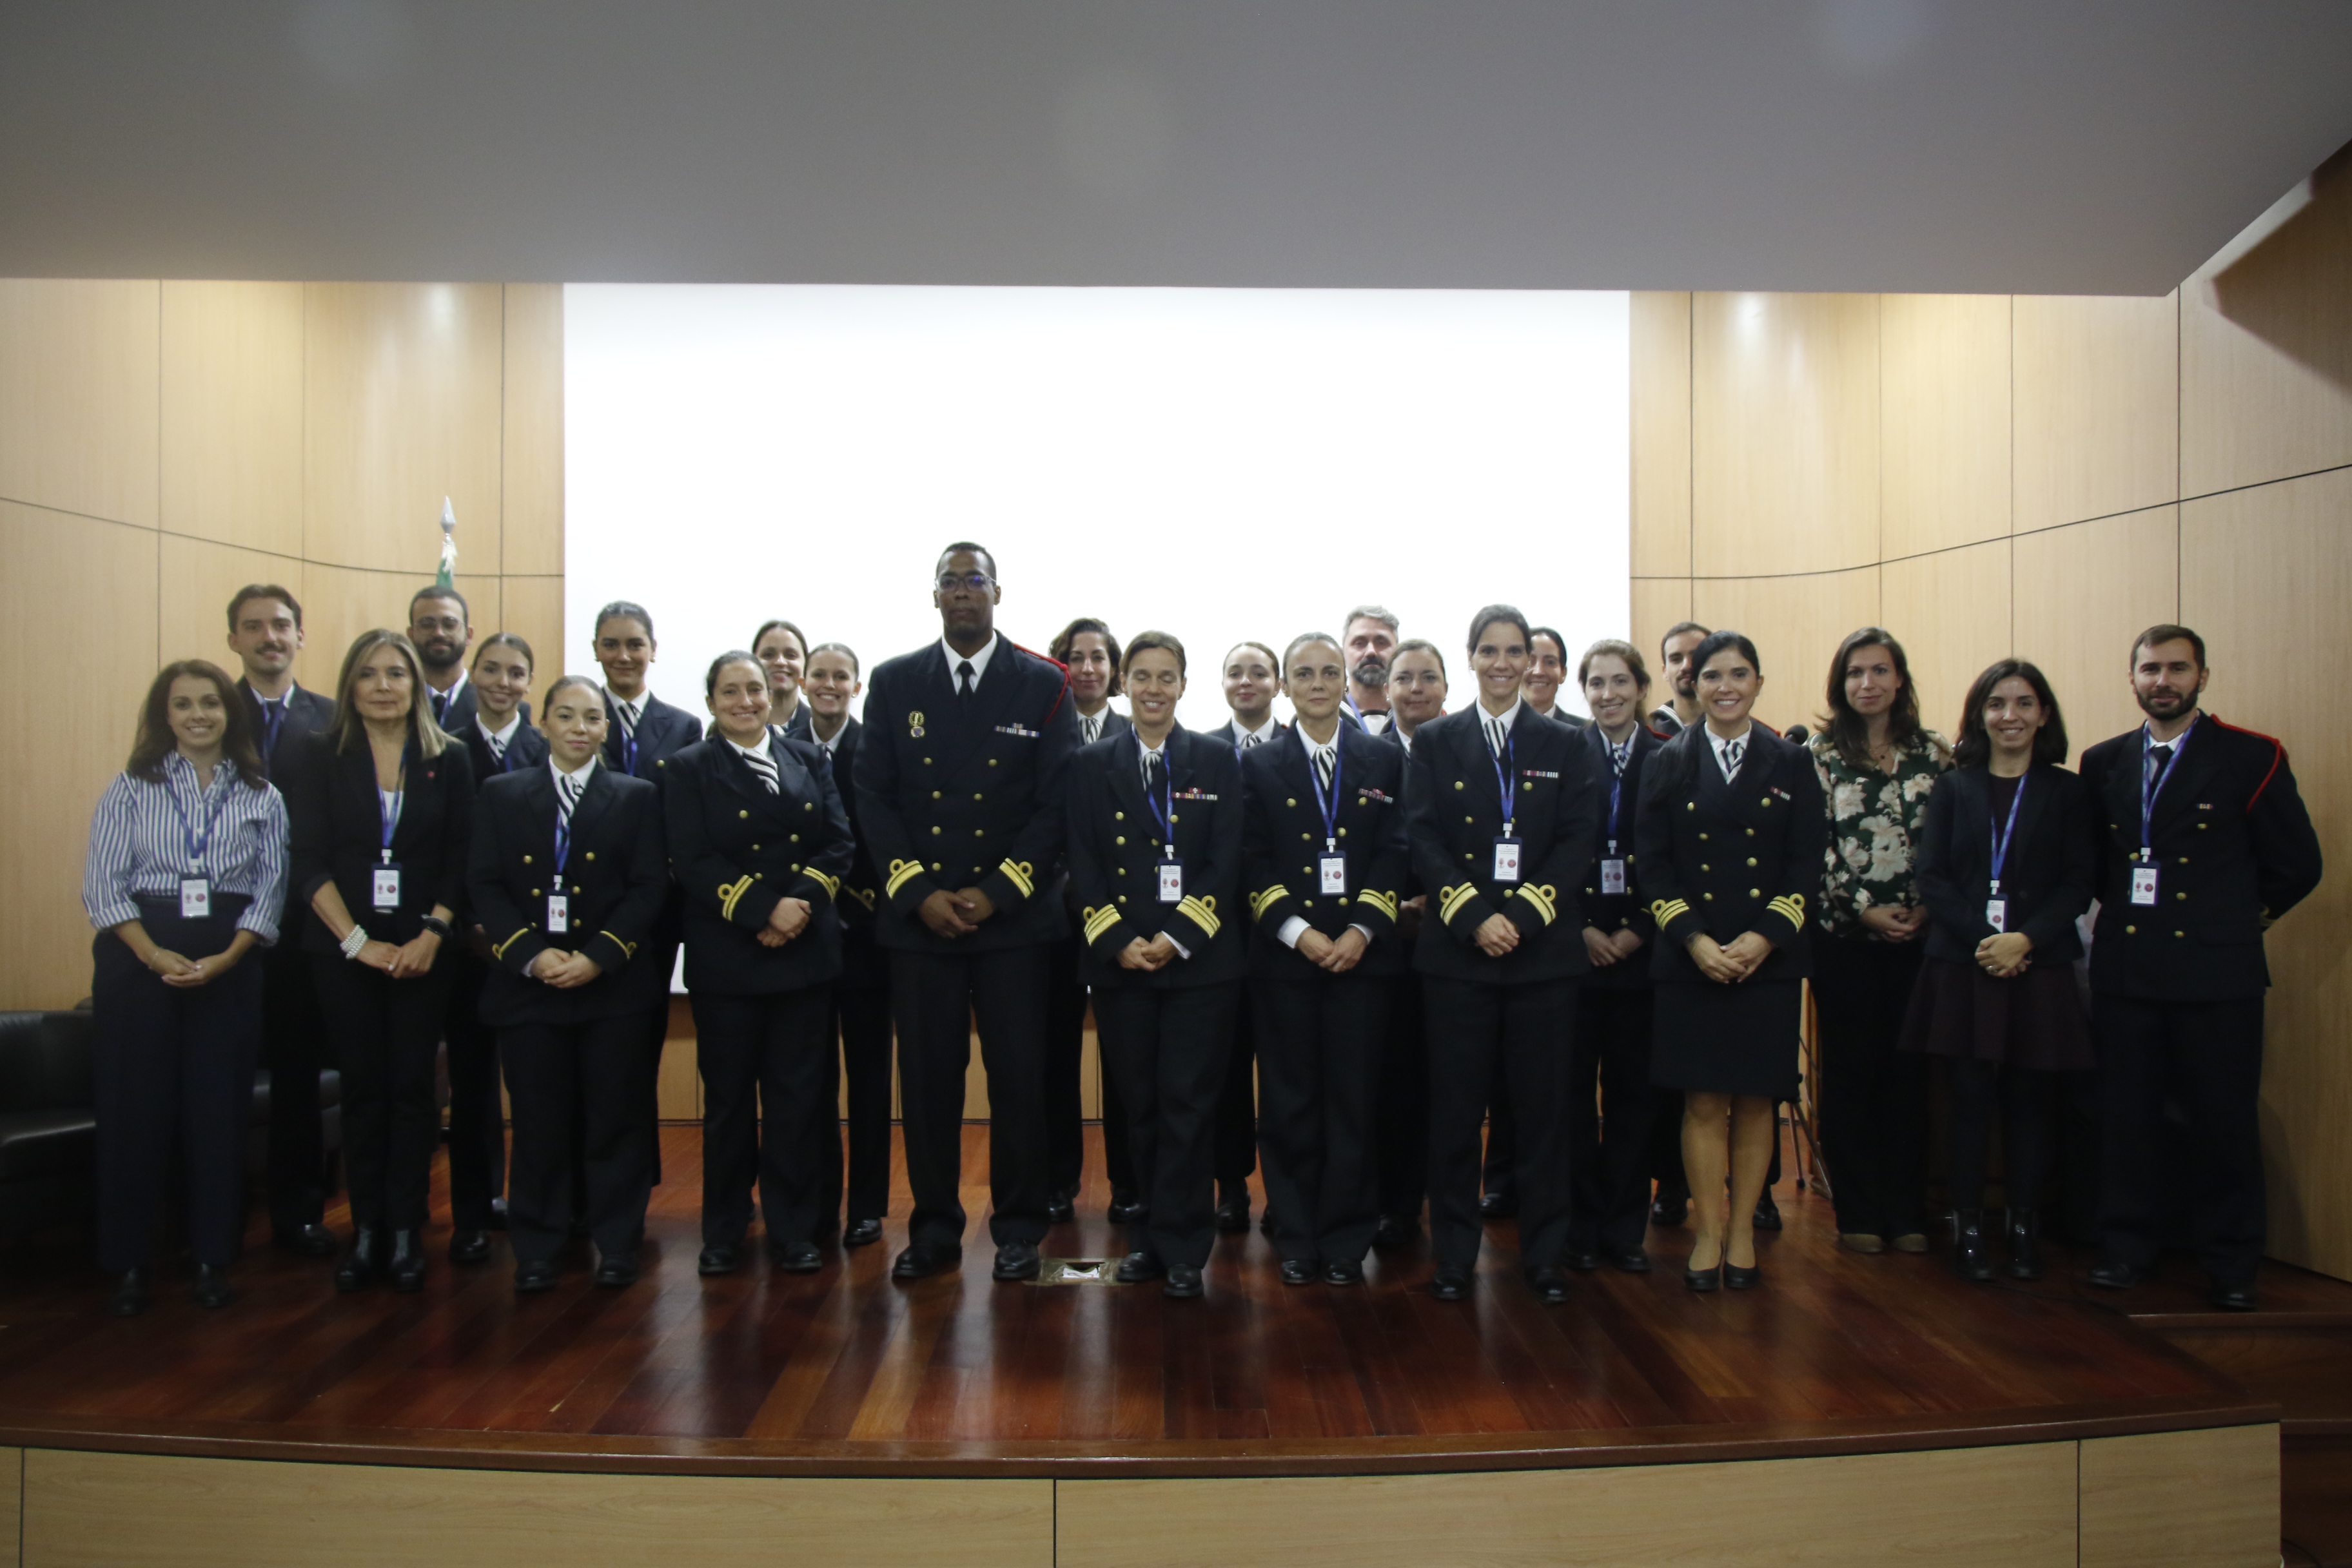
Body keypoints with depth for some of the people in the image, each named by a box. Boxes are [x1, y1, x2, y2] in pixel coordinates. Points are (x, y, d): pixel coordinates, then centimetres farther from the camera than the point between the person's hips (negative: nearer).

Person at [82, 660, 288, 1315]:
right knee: (134, 1107, 2)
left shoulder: (261, 796, 6)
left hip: (230, 964, 1)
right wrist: (155, 956, -14)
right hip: (138, 959, 0)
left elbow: (272, 887, 1)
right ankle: (129, 1262, 14)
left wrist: (225, 958, -12)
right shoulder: (131, 788, 4)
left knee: (220, 1108, 3)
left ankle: (213, 1257, 15)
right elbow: (102, 884, -2)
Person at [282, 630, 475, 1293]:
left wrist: (432, 934, -10)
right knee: (363, 1085, 5)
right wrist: (356, 941, -10)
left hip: (422, 948, 0)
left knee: (412, 1087, 1)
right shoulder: (320, 758, 3)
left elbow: (460, 860, 2)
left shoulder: (450, 760, 4)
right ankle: (366, 1231, 14)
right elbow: (309, 860, -2)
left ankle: (406, 1232, 9)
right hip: (343, 947, 0)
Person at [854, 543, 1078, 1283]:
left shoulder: (1043, 684, 2)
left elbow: (1056, 803, -2)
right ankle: (934, 1226, 19)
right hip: (918, 916, 1)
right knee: (927, 1078, 6)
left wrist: (997, 893, -10)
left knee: (1019, 1076, 3)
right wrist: (919, 892, -7)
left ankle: (1018, 1226, 17)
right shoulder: (894, 682, 7)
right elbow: (874, 798, 3)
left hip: (1013, 916, -1)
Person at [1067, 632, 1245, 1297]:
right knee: (1140, 1105, 7)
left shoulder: (1219, 760, 5)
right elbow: (1083, 866, 4)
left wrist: (1177, 937, -11)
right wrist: (1118, 942, -9)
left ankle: (1182, 1248, 7)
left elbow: (1227, 860, -2)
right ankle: (1150, 1235, 20)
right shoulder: (1092, 765, 9)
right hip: (1121, 962, 2)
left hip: (1200, 960, -1)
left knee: (1188, 1104, -2)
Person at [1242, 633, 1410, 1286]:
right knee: (1289, 1103, 4)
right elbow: (1253, 862, 1)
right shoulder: (1259, 766, 8)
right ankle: (1295, 1239, 15)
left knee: (1354, 1102, 3)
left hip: (1360, 953, 0)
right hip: (1284, 956, 0)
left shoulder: (1385, 760, 9)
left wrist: (1361, 931, -10)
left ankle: (1346, 1240, 14)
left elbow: (1396, 853, 2)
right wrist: (1298, 932, -11)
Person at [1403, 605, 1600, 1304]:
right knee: (1455, 1107, 3)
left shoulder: (1564, 746, 9)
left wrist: (1522, 916, -12)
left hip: (1544, 949, 1)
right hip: (1457, 950, -1)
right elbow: (1424, 841, -2)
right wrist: (1475, 918, -14)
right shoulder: (1434, 742, 6)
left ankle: (1544, 1253, 18)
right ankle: (1453, 1254, 15)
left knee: (1544, 1105, 6)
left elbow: (1577, 841, 0)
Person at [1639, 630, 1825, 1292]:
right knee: (1703, 1102, 1)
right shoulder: (1669, 763, 5)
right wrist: (1693, 939, -12)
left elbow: (1808, 863, 1)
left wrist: (1765, 937, -12)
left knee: (1755, 1101, 7)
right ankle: (1708, 1232, 12)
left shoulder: (1791, 763, 5)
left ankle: (1742, 1231, 18)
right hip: (1689, 959, -1)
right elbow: (1650, 863, 0)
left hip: (1769, 958, 1)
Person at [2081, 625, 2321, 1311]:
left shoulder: (2253, 758, -2)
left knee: (2224, 1120, 3)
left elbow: (2297, 865, 1)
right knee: (2125, 1116, 8)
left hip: (2216, 972, -3)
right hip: (2124, 970, 3)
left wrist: (2236, 918, 5)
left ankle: (2231, 1264, 18)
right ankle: (2126, 1247, 21)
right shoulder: (2102, 763, 9)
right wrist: (2117, 910, 7)